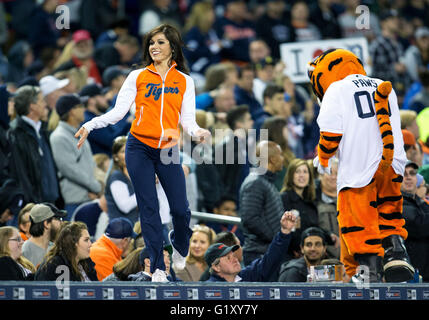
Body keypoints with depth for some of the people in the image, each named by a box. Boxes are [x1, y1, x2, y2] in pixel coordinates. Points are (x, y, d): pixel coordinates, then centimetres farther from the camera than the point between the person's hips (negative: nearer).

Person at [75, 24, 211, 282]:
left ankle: (180, 250, 26)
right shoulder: (138, 77, 5)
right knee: (149, 209, -2)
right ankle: (158, 268, 3)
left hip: (168, 151, 1)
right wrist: (90, 126, -13)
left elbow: (187, 120, 5)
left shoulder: (184, 81, 9)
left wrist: (197, 132, -18)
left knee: (180, 209, -4)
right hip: (140, 148, -1)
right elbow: (118, 111, 1)